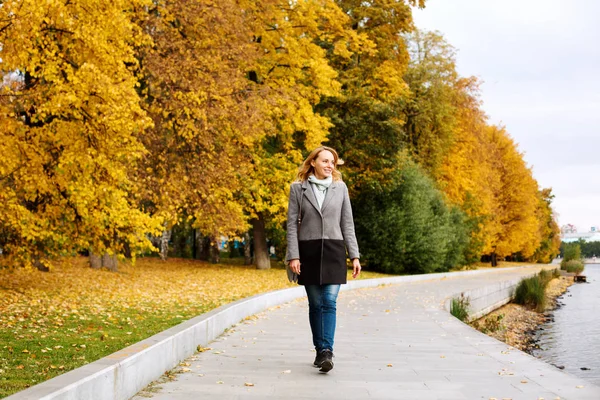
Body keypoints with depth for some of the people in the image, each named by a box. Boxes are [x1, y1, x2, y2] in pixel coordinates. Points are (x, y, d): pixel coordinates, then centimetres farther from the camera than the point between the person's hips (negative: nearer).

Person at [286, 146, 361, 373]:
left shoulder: (340, 187, 7)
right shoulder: (298, 188, 3)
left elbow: (347, 224, 8)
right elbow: (292, 223, 1)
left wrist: (355, 256, 3)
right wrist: (293, 256, -7)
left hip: (333, 251, 0)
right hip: (309, 251, 0)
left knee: (329, 302, -10)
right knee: (315, 304, 6)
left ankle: (327, 352, -13)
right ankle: (320, 350, 16)